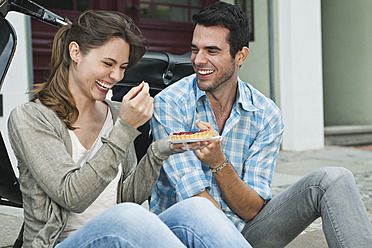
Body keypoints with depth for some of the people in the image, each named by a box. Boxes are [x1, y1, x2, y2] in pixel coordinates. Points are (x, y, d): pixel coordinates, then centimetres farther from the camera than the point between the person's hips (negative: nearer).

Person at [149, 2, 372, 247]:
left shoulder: (267, 115, -3)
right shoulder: (168, 105, -11)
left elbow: (252, 210, -9)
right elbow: (194, 196, -17)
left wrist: (218, 163, -25)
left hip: (244, 227, 3)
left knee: (332, 180, -14)